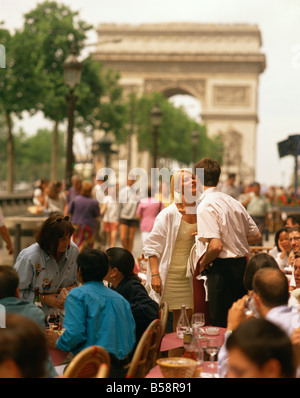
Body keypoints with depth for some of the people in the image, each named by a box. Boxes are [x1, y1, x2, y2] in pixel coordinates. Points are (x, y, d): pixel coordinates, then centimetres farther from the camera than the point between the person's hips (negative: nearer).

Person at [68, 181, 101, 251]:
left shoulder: (76, 199, -8)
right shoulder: (94, 202, -12)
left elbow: (69, 212, 0)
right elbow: (97, 216, -5)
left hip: (76, 225, 2)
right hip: (89, 226, -2)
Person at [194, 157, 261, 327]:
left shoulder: (205, 206, -14)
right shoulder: (233, 202, 10)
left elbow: (216, 245, -23)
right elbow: (256, 236, 16)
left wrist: (203, 263, -6)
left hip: (221, 270, -8)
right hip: (242, 266, 8)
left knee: (221, 325, -2)